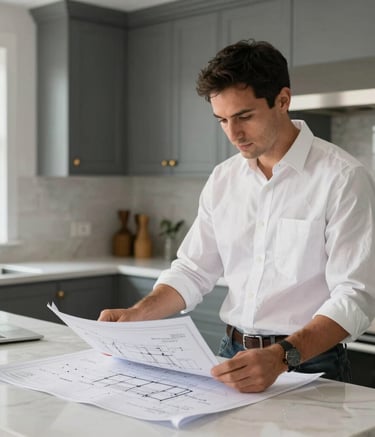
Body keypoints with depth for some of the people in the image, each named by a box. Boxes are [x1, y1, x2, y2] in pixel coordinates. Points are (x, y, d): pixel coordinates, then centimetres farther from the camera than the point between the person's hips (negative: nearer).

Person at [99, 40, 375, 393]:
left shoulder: (342, 177, -10)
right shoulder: (222, 179, 8)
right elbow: (193, 270, 12)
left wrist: (282, 357, -30)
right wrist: (136, 315, -5)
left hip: (308, 365, -4)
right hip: (234, 356, 5)